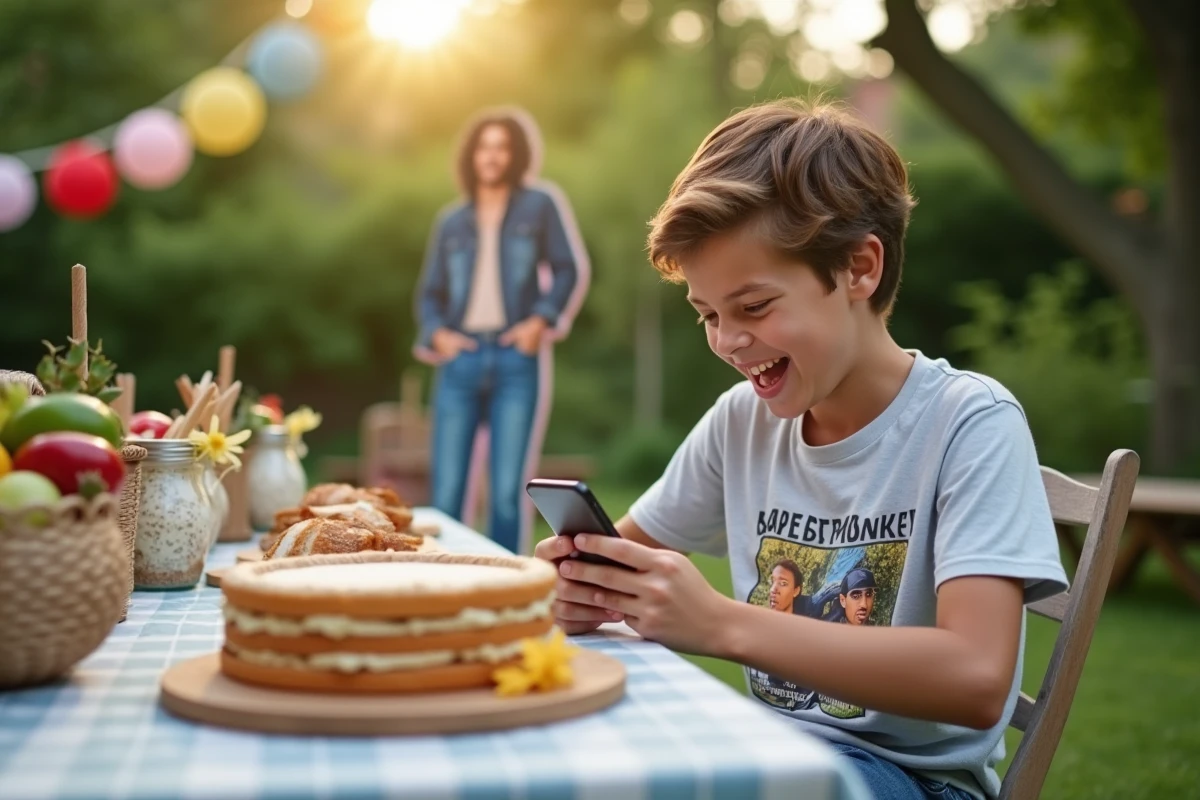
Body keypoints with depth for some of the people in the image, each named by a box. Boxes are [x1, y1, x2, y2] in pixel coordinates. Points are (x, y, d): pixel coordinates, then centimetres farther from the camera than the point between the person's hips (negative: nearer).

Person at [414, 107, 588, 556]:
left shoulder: (541, 204, 10)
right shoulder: (451, 222, 17)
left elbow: (571, 270, 5)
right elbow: (430, 293, 17)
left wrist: (541, 321, -10)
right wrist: (437, 334, -2)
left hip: (518, 359, -2)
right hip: (460, 361, 3)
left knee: (508, 493, -8)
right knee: (445, 494, -2)